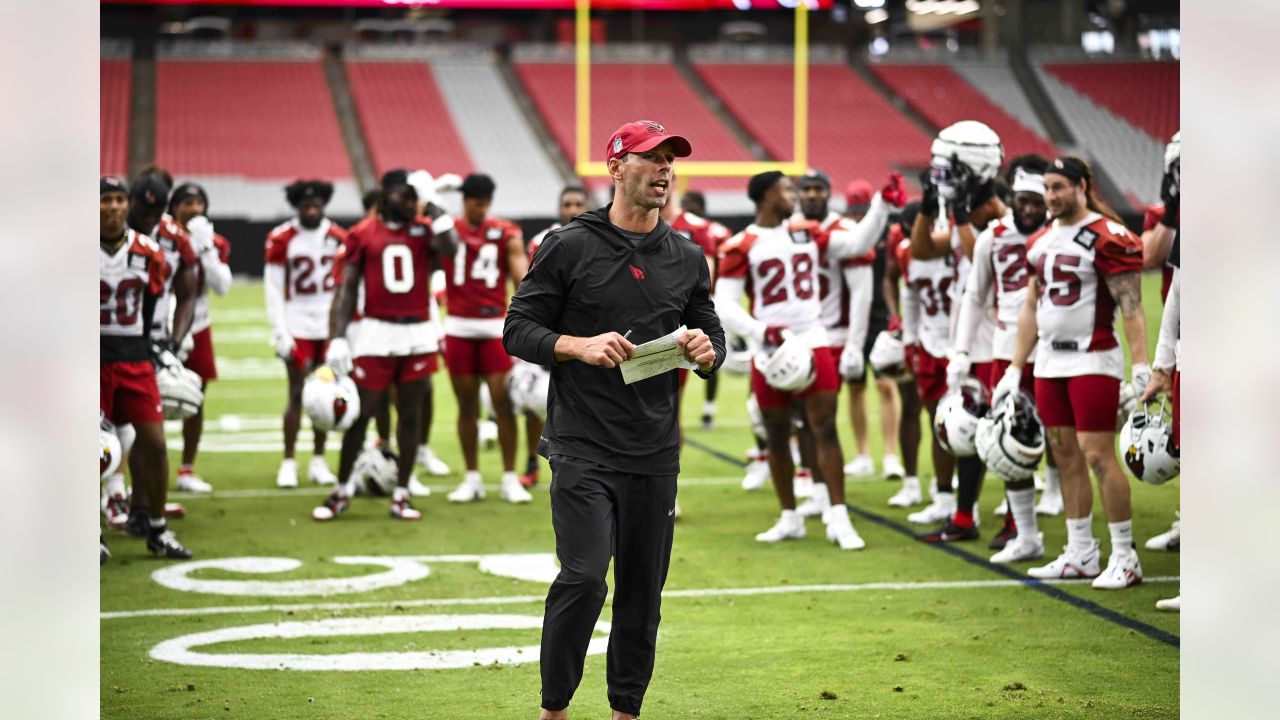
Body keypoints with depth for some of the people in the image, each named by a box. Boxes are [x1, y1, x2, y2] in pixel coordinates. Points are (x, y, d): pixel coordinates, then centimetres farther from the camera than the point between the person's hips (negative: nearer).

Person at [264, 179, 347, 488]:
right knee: (298, 394, -5)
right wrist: (280, 333, -10)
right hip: (297, 327, -3)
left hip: (330, 327, 3)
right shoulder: (281, 239, -5)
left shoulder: (338, 238, 4)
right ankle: (288, 463, 2)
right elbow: (273, 289, -4)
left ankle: (319, 461, 14)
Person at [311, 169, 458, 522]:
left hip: (418, 334, 2)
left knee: (410, 415, 6)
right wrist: (338, 338, -5)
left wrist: (434, 208, -8)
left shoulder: (424, 231, 6)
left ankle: (401, 494, 14)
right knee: (360, 415, 1)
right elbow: (347, 290, 2)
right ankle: (342, 490, 15)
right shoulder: (362, 235, 1)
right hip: (376, 333, -2)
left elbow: (449, 248, -17)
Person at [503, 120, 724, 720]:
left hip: (656, 453, 5)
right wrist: (580, 345, -18)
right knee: (584, 578, -14)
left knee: (643, 590, 7)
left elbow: (715, 342, 19)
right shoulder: (570, 247, -1)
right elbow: (517, 331, -1)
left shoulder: (687, 260, 11)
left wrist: (705, 351, -5)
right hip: (583, 446, -4)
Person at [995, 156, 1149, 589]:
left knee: (1098, 455, -10)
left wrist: (1141, 367, -21)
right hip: (1049, 363, 8)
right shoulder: (1041, 241, 14)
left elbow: (1130, 307, -14)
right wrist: (1015, 369, 18)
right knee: (1066, 456, 10)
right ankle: (1081, 555, 17)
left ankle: (1125, 558, -2)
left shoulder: (1107, 237, -10)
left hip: (1093, 360, -8)